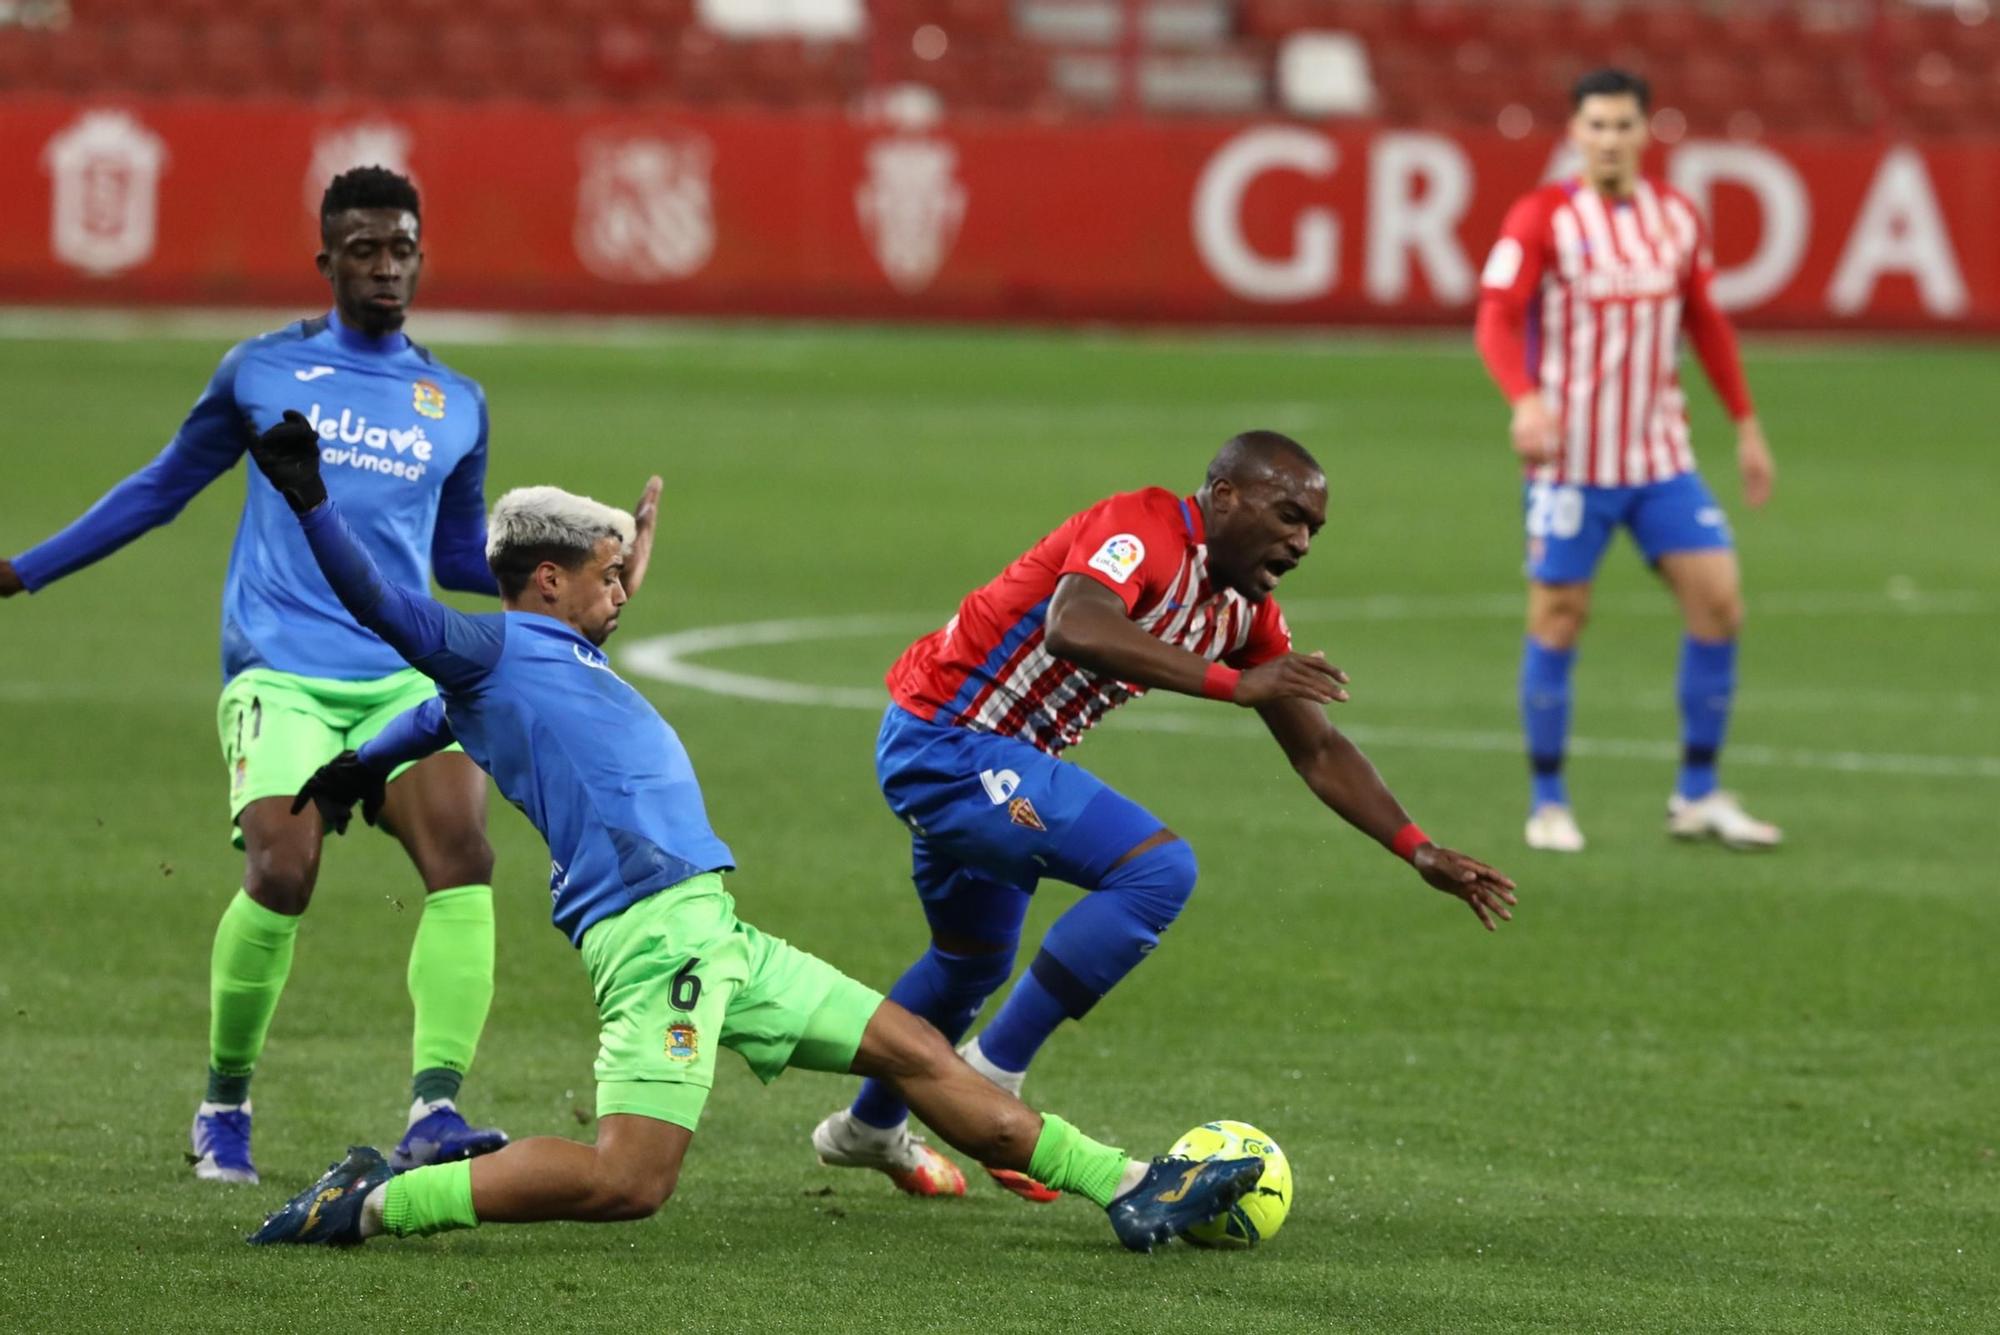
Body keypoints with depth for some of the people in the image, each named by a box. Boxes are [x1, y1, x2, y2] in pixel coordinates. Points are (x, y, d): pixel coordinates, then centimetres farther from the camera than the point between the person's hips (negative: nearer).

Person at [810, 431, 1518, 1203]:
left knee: (976, 961, 28)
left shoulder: (1246, 611, 5)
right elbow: (1074, 629, -42)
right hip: (945, 740, -10)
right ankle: (989, 1082, -15)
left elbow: (1318, 752, 11)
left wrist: (1421, 853, 3)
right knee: (1158, 870, -20)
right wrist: (1231, 684, -45)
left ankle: (869, 1128, 50)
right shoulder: (1146, 532, -22)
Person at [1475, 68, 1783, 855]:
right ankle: (1548, 803, 13)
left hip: (1661, 457, 4)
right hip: (1572, 460, -4)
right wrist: (1525, 398, -32)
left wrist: (1745, 425, 17)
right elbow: (1497, 319, -14)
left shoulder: (1677, 217, 8)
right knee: (1558, 619, -1)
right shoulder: (1541, 219, -7)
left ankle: (1698, 796, 6)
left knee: (1718, 599, -5)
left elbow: (1706, 323, 18)